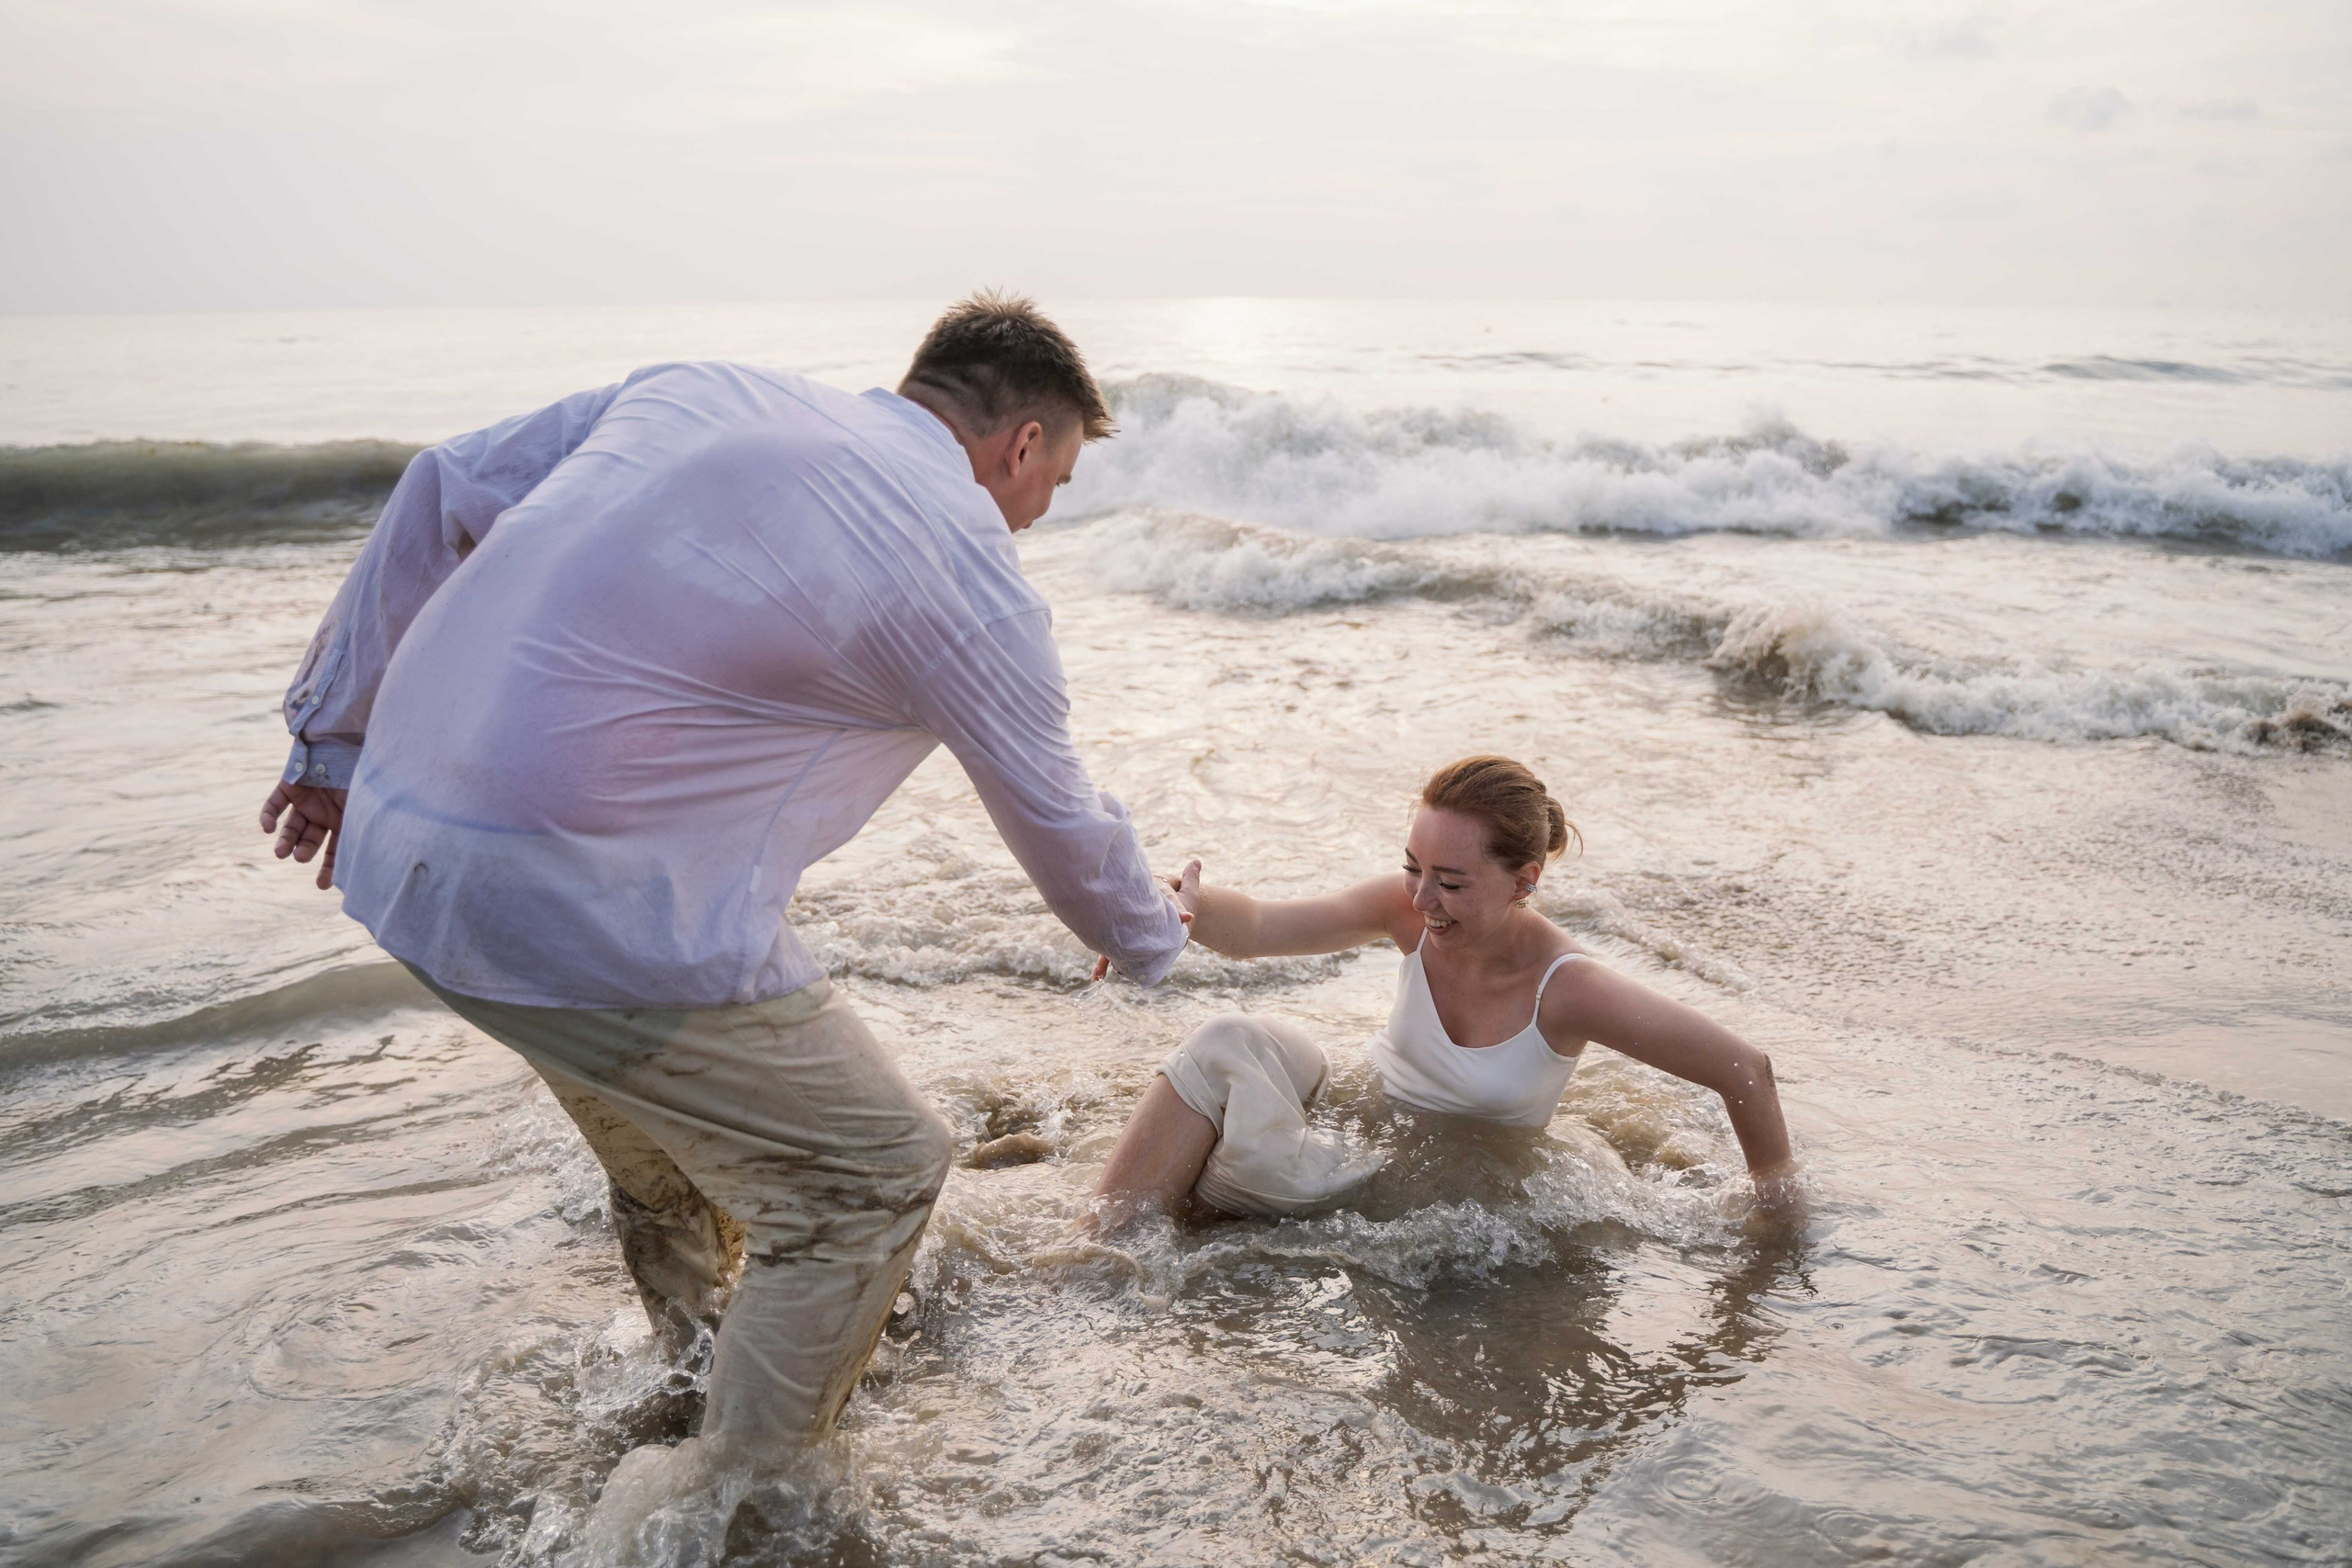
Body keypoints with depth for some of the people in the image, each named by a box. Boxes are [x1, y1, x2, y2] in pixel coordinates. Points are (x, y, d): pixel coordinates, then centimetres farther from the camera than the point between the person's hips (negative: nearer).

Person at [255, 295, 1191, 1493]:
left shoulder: (701, 392, 13)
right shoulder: (963, 565, -5)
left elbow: (444, 490, 16)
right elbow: (1058, 820, 7)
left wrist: (333, 739, 23)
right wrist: (1145, 941, 29)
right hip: (583, 905, -9)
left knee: (672, 1131, 30)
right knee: (874, 1172, 8)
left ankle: (694, 1364, 51)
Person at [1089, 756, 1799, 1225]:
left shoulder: (1566, 989, -28)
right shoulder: (1412, 913, -16)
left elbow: (1745, 1069, -22)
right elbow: (1258, 927, -20)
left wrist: (1779, 1209, -9)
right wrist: (1193, 909, -43)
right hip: (1362, 1124, 4)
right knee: (1233, 1044, -24)